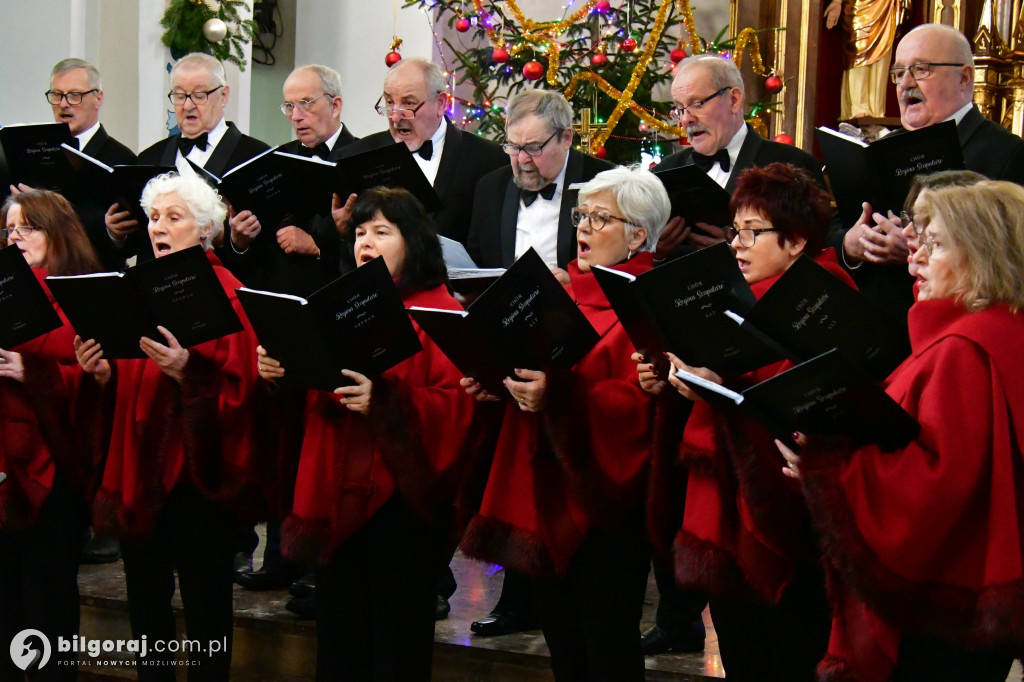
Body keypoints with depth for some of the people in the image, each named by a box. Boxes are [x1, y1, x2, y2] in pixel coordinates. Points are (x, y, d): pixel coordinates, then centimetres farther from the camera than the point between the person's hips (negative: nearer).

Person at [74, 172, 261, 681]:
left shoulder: (223, 294, -6)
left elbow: (237, 388, -15)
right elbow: (119, 392, 12)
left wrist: (187, 370, -31)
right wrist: (100, 374, -9)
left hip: (197, 472, -6)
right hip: (138, 468, 6)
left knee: (206, 606, 2)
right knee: (145, 599, 10)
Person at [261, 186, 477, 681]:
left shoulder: (440, 314, -5)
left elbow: (455, 407, -15)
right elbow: (312, 398, 18)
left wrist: (384, 399, -27)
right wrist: (282, 374, -2)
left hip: (400, 500, -6)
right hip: (336, 497, 6)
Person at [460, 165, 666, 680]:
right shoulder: (567, 293, 16)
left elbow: (640, 405, -21)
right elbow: (537, 364, 22)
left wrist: (558, 395, -32)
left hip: (603, 497, -8)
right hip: (548, 494, 8)